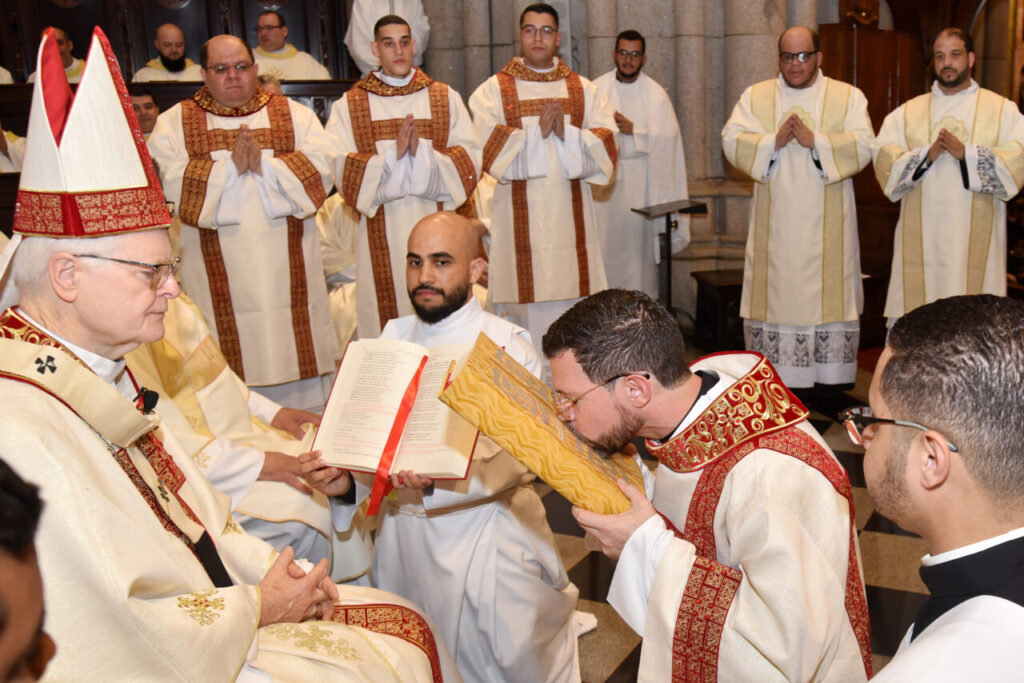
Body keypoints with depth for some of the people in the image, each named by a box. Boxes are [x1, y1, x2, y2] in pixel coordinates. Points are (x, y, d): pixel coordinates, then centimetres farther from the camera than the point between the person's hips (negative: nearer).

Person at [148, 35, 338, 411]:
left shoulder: (296, 115, 10)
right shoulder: (174, 123, 8)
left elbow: (319, 171, -4)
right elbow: (171, 182, -8)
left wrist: (264, 164, -17)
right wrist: (231, 166, -16)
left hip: (287, 271, 1)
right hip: (218, 278, -1)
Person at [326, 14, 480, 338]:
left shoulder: (445, 98, 10)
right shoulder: (348, 106, 6)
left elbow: (471, 160, 0)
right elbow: (340, 169, -6)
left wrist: (423, 152, -15)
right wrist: (392, 155, -18)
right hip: (381, 235, -1)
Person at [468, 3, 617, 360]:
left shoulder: (583, 90, 13)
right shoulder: (493, 90, 6)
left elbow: (605, 145, 3)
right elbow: (487, 147, -6)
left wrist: (567, 134, -14)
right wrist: (537, 131, -15)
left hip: (571, 218, 2)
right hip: (520, 220, -2)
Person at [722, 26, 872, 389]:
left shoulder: (849, 96, 7)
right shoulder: (755, 96, 11)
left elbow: (863, 146, -5)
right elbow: (731, 141, -2)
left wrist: (815, 140, -17)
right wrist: (774, 141, -16)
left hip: (826, 228, -1)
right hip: (774, 227, 1)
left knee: (829, 300, -1)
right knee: (773, 298, 1)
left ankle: (832, 384, 7)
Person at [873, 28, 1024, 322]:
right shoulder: (907, 113, 14)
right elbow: (883, 159, 1)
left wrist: (966, 152, -17)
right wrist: (926, 155, -15)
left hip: (975, 239, -1)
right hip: (921, 241, 1)